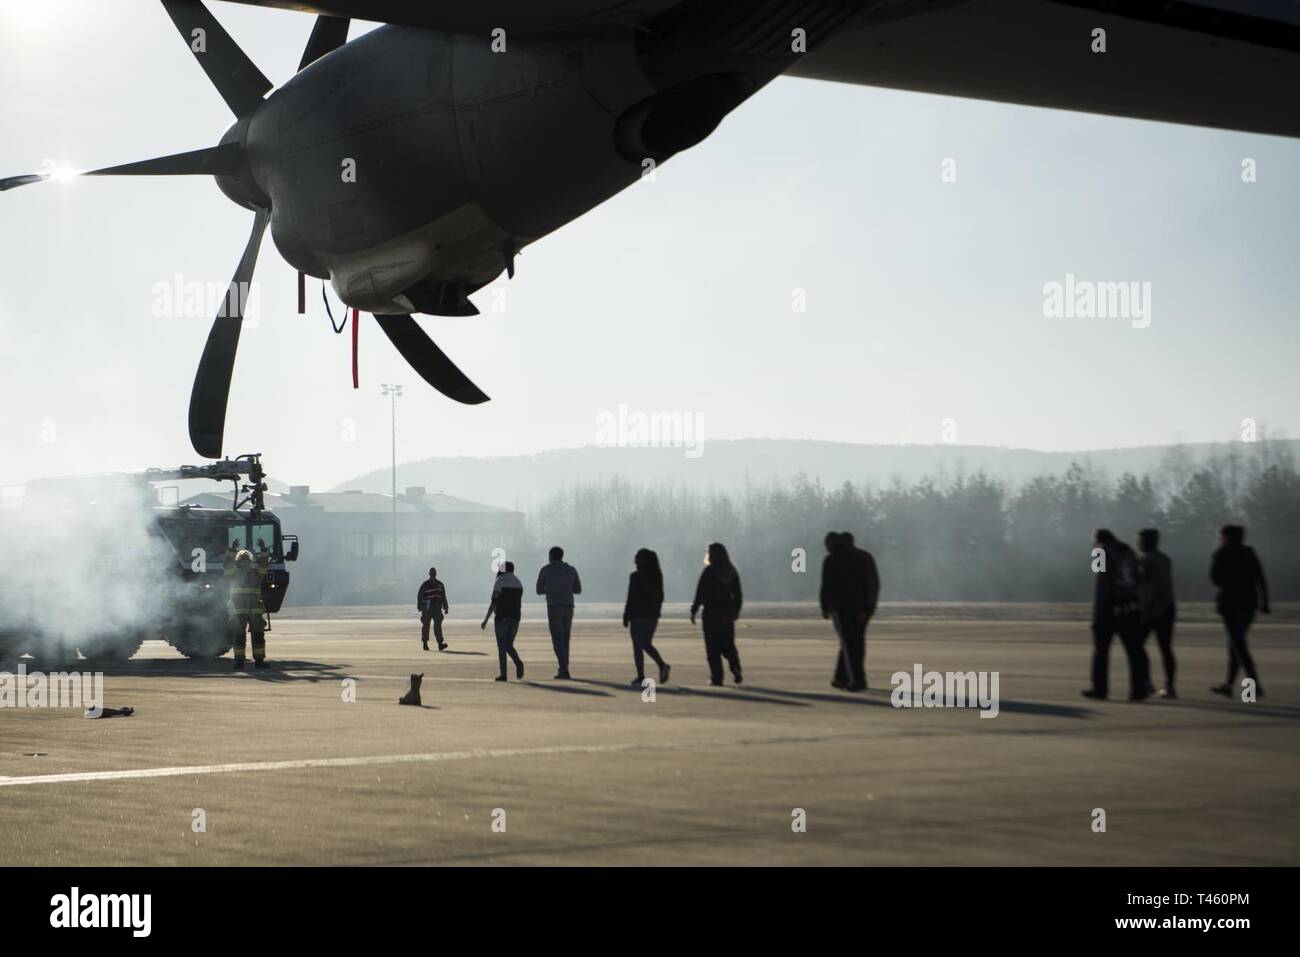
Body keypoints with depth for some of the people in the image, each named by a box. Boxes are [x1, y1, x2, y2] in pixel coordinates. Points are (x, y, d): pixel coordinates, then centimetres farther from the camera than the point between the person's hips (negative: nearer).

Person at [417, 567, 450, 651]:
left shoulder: (440, 584, 14)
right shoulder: (425, 584, -1)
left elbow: (443, 597, 19)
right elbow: (419, 596, -3)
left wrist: (446, 608, 15)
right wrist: (420, 608, -10)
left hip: (437, 608, 3)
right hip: (427, 608, -3)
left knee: (438, 625, -8)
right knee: (426, 626, 4)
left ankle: (440, 644, -17)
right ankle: (425, 643, 16)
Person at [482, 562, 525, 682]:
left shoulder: (499, 582, -6)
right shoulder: (518, 583, 12)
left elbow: (493, 603, -11)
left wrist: (486, 620, -8)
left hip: (502, 618, -5)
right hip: (515, 618, 5)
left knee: (501, 647, 2)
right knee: (509, 646, 13)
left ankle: (503, 674, -2)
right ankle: (518, 662, -15)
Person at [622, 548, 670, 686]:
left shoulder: (636, 577, -13)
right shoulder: (657, 575, 6)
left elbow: (631, 598, -13)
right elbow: (660, 597, 11)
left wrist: (626, 617, -6)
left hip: (638, 615, -6)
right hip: (653, 615, 6)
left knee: (638, 646, 2)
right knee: (647, 644, 17)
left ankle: (641, 676, 0)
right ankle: (662, 665, -2)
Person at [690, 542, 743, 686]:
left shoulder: (708, 571, -11)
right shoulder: (731, 572, 6)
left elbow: (700, 593, -12)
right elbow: (738, 595, 10)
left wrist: (693, 611, -6)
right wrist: (736, 610, 21)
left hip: (711, 611, -5)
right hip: (727, 611, 5)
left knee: (713, 647, 1)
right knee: (728, 644, 14)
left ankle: (717, 677, -1)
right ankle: (736, 670, -5)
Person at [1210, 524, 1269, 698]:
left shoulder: (1222, 554, -5)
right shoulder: (1249, 553, 11)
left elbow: (1216, 578, -7)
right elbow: (1260, 579, 5)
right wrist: (1264, 602, 5)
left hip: (1231, 604, -6)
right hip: (1249, 604, 6)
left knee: (1239, 646, -5)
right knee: (1236, 644, 17)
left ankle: (1255, 686, -14)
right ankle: (1229, 685, 20)